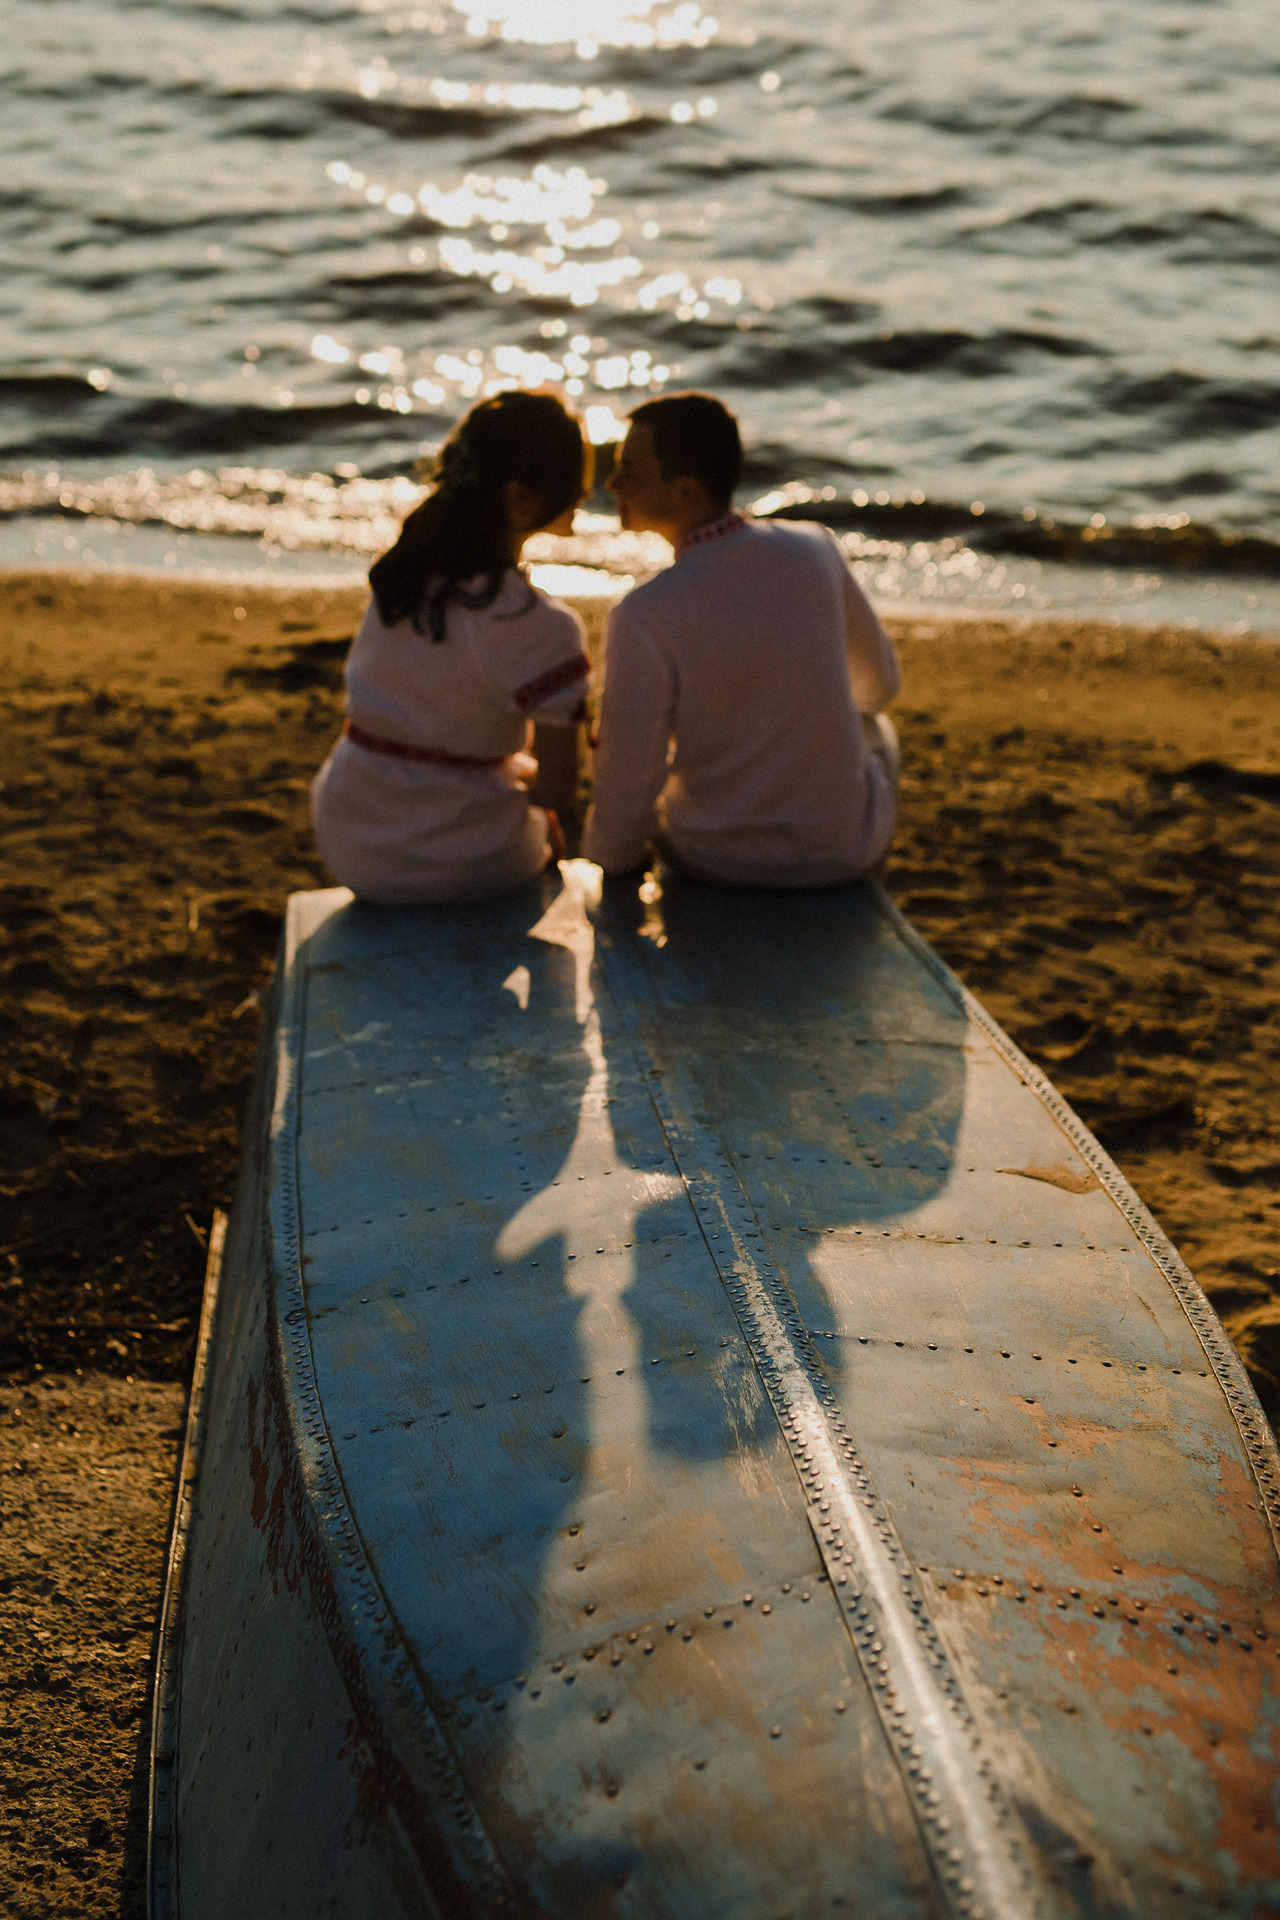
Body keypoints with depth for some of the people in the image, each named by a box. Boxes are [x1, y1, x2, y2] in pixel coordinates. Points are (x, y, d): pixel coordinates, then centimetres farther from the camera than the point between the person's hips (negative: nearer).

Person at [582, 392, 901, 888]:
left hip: (716, 855, -1)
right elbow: (878, 682, 3)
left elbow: (627, 787, -19)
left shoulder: (642, 618, -27)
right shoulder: (815, 548, -14)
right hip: (842, 849, 2)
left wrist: (608, 857, 3)